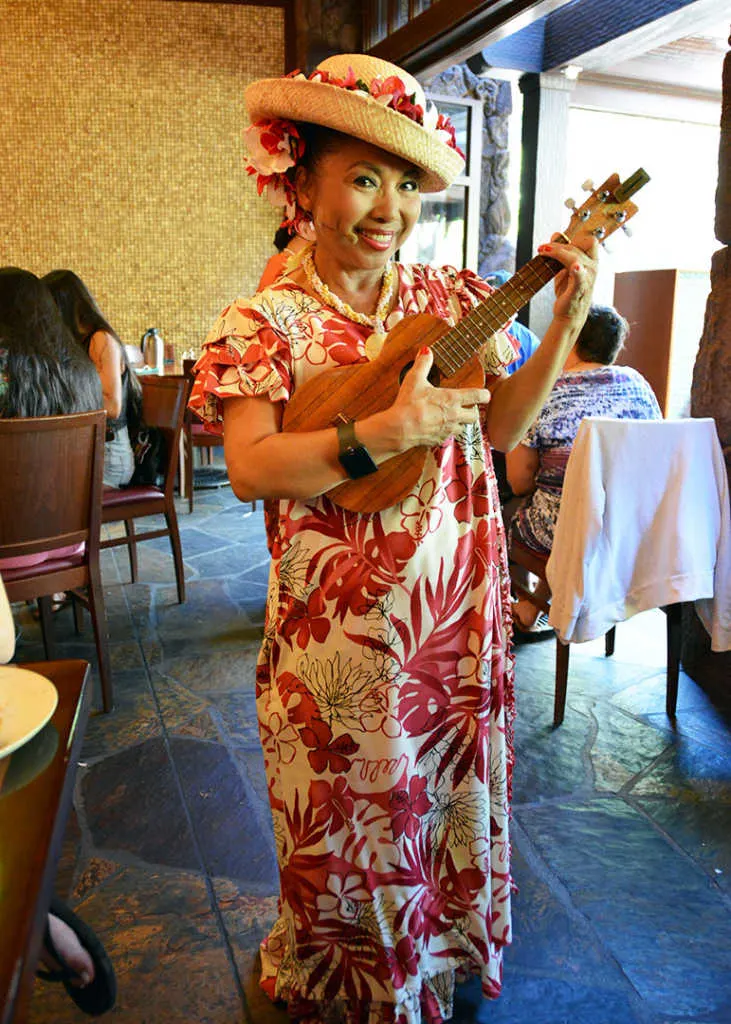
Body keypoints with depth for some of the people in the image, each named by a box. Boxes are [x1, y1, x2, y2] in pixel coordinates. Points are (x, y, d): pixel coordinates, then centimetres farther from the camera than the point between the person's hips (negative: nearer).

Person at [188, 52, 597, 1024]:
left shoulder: (451, 298, 4)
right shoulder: (266, 321, -8)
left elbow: (500, 425, 4)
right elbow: (250, 468, -19)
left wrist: (564, 324, -7)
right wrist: (389, 431, -26)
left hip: (455, 606, 4)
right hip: (339, 619, -4)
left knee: (453, 793, 20)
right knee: (351, 813, 13)